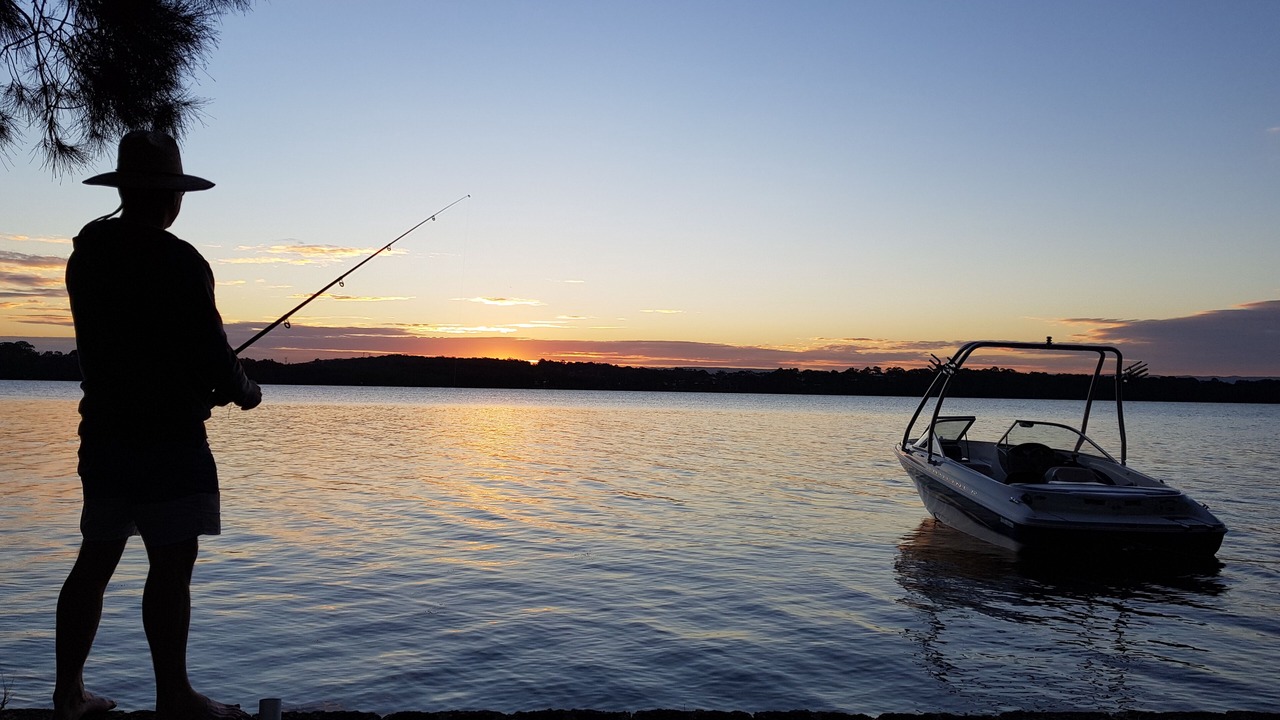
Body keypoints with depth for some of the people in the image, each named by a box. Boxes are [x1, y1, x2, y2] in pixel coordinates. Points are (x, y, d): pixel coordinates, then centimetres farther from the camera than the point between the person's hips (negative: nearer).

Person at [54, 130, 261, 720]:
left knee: (96, 558, 14)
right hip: (169, 434, -8)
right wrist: (243, 391, 6)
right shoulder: (180, 262, -15)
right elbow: (209, 350, -15)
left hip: (104, 429, 8)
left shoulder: (85, 254, 10)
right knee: (172, 563, -1)